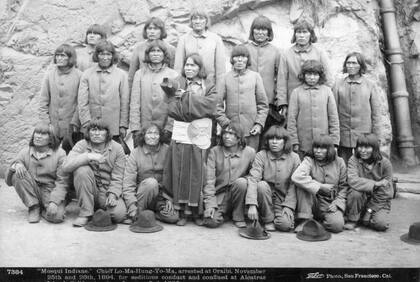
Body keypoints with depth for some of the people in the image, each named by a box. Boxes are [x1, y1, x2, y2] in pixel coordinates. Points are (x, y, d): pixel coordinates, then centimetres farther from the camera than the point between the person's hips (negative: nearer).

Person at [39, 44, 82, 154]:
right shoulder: (50, 73, 3)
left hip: (70, 125, -2)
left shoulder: (78, 75, -4)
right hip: (52, 125, 2)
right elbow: (43, 99, 5)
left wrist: (75, 122, -9)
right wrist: (44, 121, -1)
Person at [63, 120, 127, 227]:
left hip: (107, 191, 0)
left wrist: (112, 194, -22)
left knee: (119, 214, -26)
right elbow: (66, 166, -20)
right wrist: (88, 156, -31)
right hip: (87, 191, 0)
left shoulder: (117, 148, -4)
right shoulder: (81, 145, -4)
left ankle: (101, 208, 13)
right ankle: (85, 213, -16)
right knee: (82, 170, -29)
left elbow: (117, 178, -5)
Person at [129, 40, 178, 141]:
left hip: (165, 129, -1)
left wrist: (169, 127, -10)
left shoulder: (173, 75, 2)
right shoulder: (139, 74, 6)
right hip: (143, 128, 1)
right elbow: (134, 103, 3)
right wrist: (135, 126, -5)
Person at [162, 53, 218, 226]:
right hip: (181, 132, 0)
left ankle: (196, 211, 12)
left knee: (198, 173, 0)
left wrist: (186, 97, -5)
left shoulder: (209, 87, 11)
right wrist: (197, 107, -8)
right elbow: (173, 109, -1)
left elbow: (210, 105, -8)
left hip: (201, 134, 0)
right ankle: (182, 212, 7)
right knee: (180, 171, -2)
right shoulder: (178, 84, 12)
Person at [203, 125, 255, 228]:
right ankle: (222, 211, 16)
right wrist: (210, 203, -17)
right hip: (219, 194, 0)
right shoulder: (214, 151, -5)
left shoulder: (249, 152, -5)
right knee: (212, 221, -23)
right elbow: (209, 179, -9)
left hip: (239, 192, 0)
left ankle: (238, 217, -11)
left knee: (241, 181, -32)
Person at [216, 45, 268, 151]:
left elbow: (263, 104, 8)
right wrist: (225, 123, -5)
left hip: (251, 130, 1)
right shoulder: (226, 78, 4)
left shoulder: (255, 76, 7)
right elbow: (217, 104, 2)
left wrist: (259, 123, -2)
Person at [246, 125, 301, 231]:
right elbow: (253, 179, -20)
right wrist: (252, 205, -32)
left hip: (284, 200, 0)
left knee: (285, 224, -26)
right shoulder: (261, 156, -9)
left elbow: (294, 185, -5)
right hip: (266, 199, 1)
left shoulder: (294, 158, -5)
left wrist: (288, 207, -14)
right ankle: (268, 221, -11)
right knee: (262, 185, -31)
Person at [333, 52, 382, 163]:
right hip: (343, 136, 0)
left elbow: (376, 112, 4)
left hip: (364, 134, 0)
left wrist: (376, 136, 1)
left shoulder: (370, 85, 3)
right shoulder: (338, 84, 3)